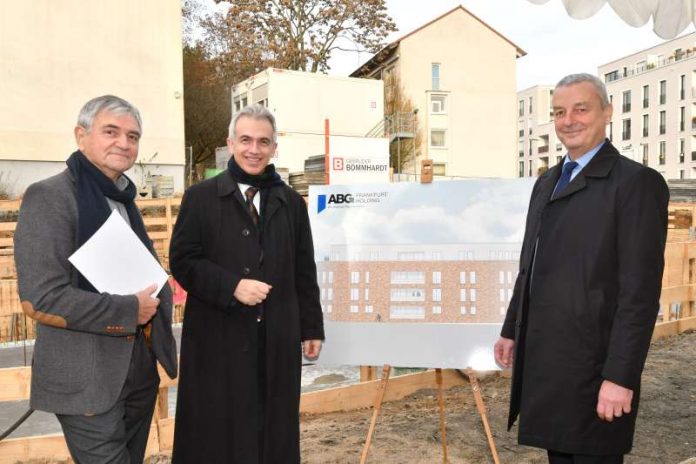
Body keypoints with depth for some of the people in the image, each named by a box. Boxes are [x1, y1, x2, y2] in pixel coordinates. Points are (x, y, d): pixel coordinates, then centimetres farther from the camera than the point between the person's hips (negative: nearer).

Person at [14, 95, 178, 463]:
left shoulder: (124, 199, 12)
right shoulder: (49, 197, -14)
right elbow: (40, 298, -22)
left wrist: (155, 303, -2)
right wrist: (129, 311, -16)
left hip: (140, 369, 8)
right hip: (88, 378, -8)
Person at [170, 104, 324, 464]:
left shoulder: (291, 202, 9)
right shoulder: (200, 197, 0)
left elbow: (304, 271, 9)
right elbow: (182, 261, -4)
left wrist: (312, 327, 8)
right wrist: (232, 286, -18)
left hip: (277, 338, 3)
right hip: (218, 337, -2)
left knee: (274, 429, 12)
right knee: (217, 432, 8)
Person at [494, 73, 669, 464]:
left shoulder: (637, 182, -12)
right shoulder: (547, 182, 13)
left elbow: (641, 291, -17)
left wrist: (620, 376, -18)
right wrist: (512, 330, 17)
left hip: (592, 366, -7)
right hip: (544, 360, 7)